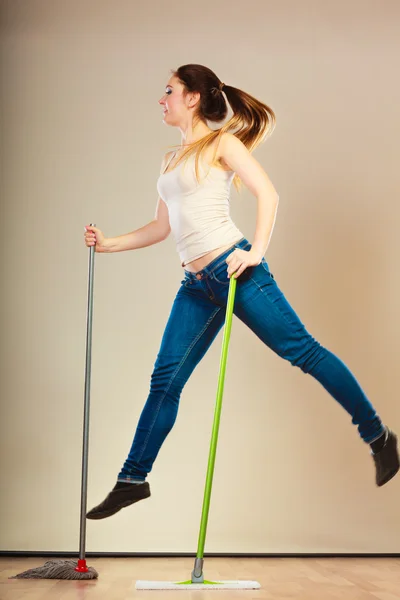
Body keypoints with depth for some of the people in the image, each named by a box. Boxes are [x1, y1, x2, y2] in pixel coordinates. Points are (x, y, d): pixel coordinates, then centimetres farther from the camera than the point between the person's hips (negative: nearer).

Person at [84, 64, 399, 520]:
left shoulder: (220, 143, 1)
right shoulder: (170, 161, 21)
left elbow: (267, 193, -8)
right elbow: (161, 227, 25)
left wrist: (257, 251, -19)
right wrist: (108, 244, 18)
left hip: (234, 270, -7)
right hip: (197, 286, 7)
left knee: (303, 350, -4)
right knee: (165, 380, 5)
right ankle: (132, 480, 13)